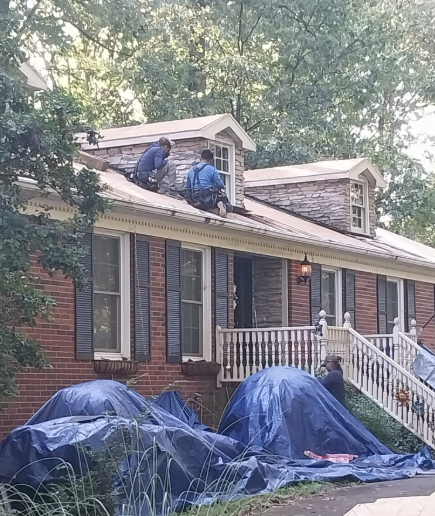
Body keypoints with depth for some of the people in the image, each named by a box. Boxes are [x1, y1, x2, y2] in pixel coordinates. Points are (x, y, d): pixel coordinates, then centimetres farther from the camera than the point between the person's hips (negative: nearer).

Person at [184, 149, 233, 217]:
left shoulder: (191, 170, 14)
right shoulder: (212, 169, -3)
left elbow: (188, 188, 19)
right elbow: (221, 186, -7)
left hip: (196, 203, 5)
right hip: (208, 200, -5)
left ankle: (215, 210, -11)